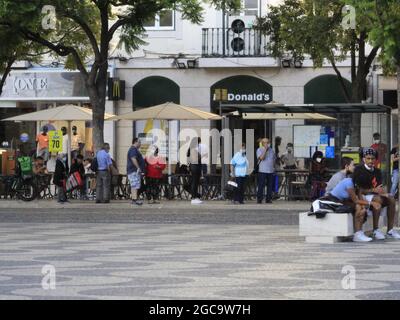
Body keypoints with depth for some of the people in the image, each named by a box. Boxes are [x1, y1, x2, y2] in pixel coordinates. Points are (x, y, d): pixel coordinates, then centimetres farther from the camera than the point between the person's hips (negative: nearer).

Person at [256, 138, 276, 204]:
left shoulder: (271, 150, 16)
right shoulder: (259, 150, -1)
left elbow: (274, 159, 23)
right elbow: (261, 157, -17)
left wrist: (273, 167, 12)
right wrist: (265, 149, -15)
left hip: (271, 171, 5)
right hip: (262, 171, -5)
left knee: (270, 186, 5)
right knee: (261, 186, -6)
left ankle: (268, 199, 11)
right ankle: (259, 199, -3)